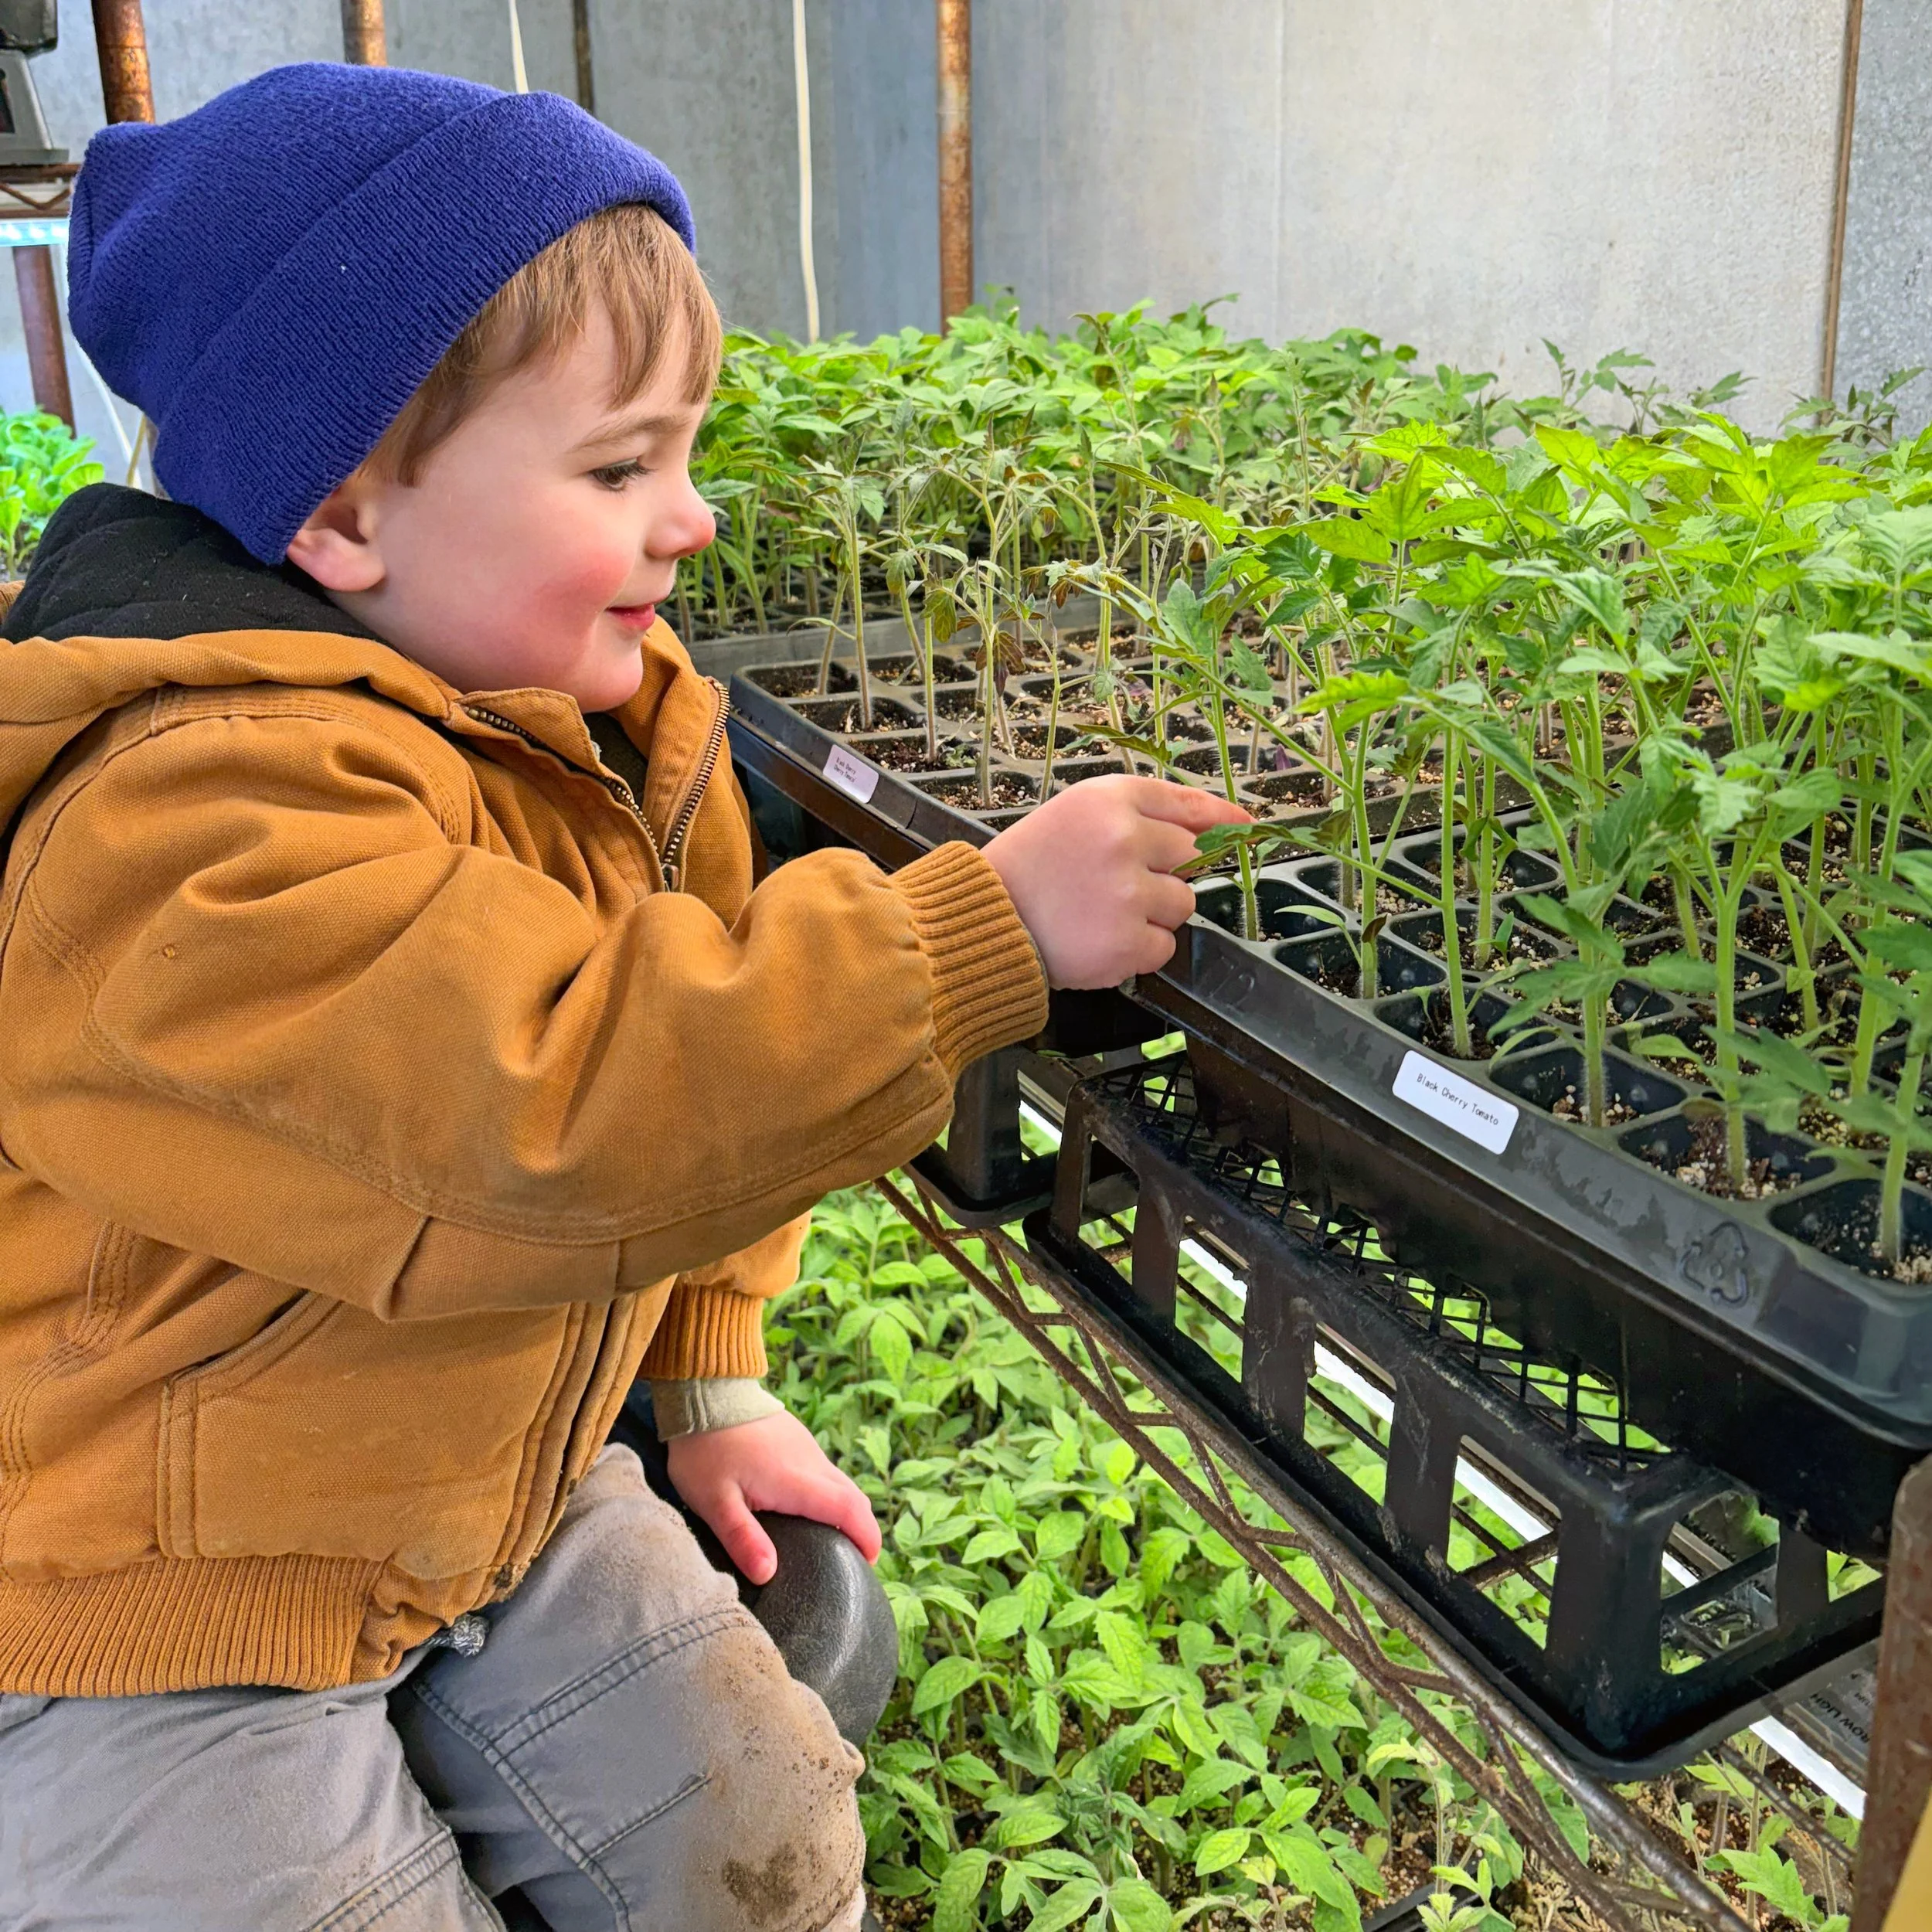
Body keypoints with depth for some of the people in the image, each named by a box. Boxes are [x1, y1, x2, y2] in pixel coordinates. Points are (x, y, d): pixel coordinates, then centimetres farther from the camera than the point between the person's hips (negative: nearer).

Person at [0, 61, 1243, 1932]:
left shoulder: (596, 718, 0)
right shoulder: (216, 827, -29)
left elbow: (680, 1041, 11)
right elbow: (570, 1108, -40)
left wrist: (712, 1390, 11)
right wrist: (990, 923, -39)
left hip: (490, 1492, 7)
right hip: (152, 1612, -6)